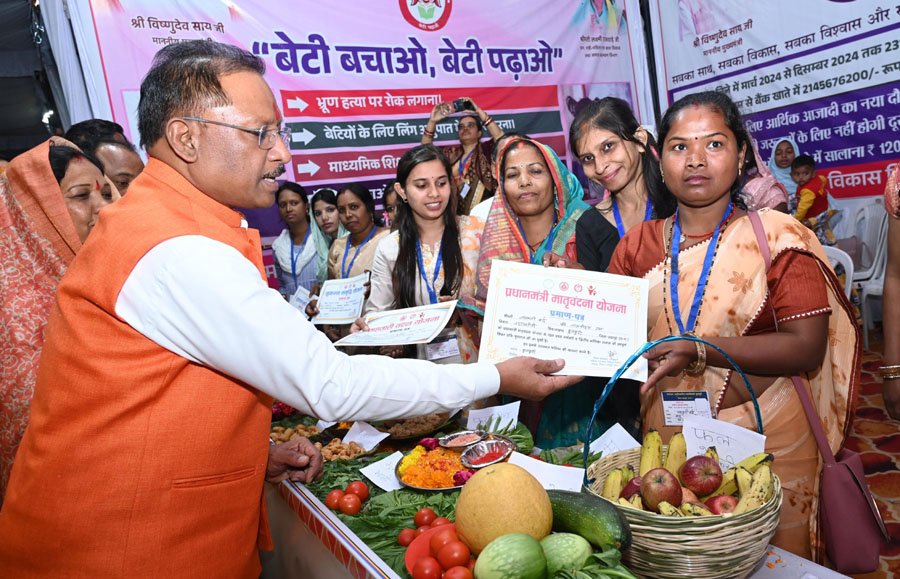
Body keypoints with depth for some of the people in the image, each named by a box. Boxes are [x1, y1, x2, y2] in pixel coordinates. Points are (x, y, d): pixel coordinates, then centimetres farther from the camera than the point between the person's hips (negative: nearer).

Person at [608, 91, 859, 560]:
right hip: (668, 438, 3)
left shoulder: (778, 237, -7)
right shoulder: (637, 247, 1)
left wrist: (699, 350, -26)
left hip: (767, 438, -2)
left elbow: (807, 348, -15)